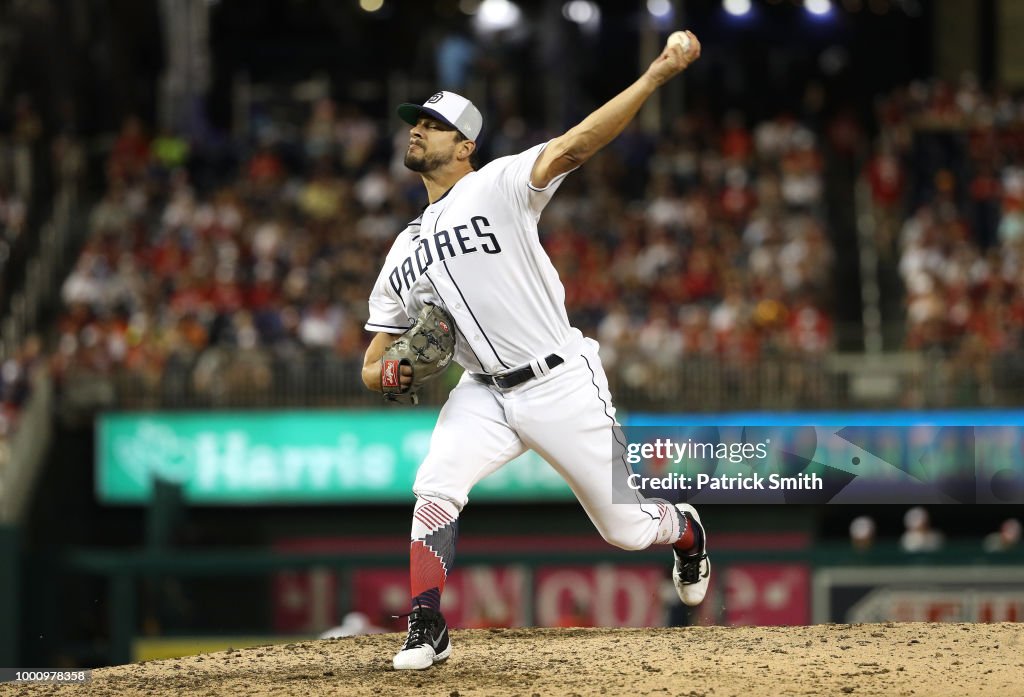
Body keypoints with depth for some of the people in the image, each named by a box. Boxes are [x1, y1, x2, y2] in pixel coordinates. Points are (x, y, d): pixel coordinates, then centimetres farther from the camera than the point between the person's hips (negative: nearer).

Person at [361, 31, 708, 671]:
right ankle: (428, 631, -15)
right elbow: (373, 366, 14)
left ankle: (686, 531, 36)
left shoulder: (500, 186, -5)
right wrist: (391, 372, -12)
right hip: (485, 395, 5)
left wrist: (658, 74, -35)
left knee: (625, 527, 2)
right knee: (435, 491, -21)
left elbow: (573, 146, -21)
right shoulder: (407, 252, 12)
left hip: (562, 384, -5)